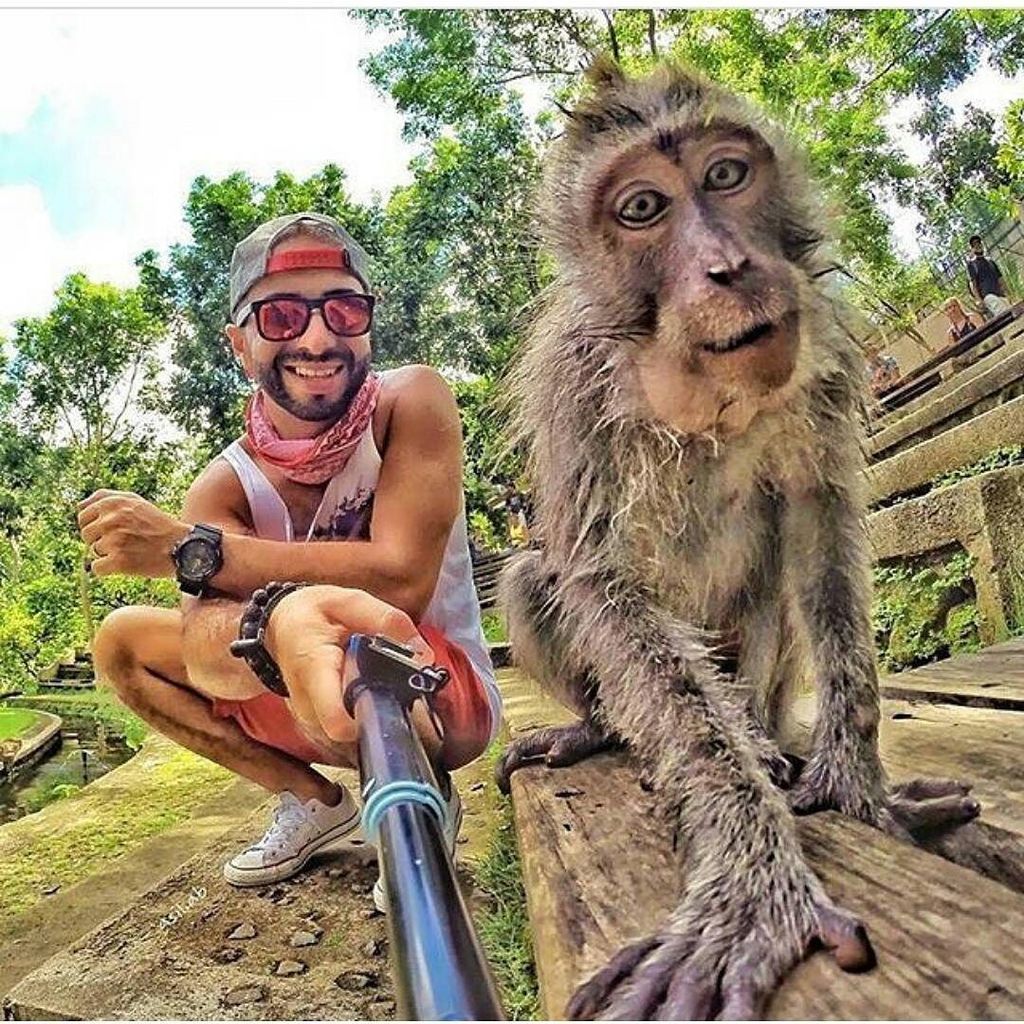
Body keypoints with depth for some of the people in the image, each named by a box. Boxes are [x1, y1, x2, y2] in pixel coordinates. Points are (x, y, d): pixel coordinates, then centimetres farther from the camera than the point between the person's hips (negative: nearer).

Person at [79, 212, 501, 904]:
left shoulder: (410, 401, -17)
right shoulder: (226, 485, -9)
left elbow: (401, 580, -29)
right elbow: (204, 652, -26)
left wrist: (190, 549, -29)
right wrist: (283, 627, -52)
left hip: (444, 696, -4)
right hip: (305, 702, 5)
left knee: (346, 655, -36)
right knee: (121, 640, 2)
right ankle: (314, 801, 11)